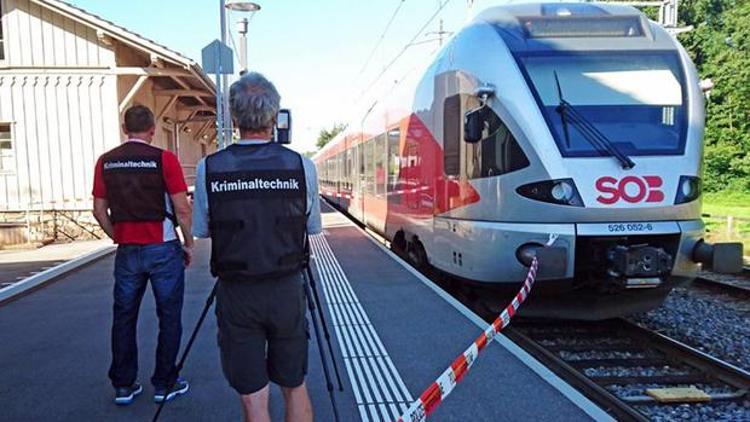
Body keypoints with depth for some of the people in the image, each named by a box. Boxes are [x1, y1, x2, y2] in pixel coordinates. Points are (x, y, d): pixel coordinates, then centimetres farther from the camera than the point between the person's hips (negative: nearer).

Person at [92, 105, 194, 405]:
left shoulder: (106, 162, 4)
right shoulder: (163, 159, -9)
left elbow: (99, 210, 7)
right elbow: (182, 209, -11)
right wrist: (189, 244, 1)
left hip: (127, 251, 4)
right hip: (163, 249, -4)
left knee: (124, 318, 14)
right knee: (169, 318, 8)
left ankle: (123, 386, 22)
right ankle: (164, 384, 15)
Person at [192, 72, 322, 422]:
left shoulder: (208, 169, -7)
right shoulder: (301, 166, -7)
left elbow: (202, 231, 3)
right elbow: (312, 228, 3)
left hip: (235, 293, 0)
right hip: (287, 289, 1)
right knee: (294, 386, 18)